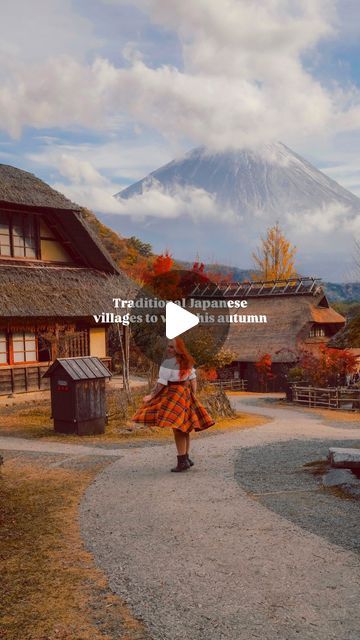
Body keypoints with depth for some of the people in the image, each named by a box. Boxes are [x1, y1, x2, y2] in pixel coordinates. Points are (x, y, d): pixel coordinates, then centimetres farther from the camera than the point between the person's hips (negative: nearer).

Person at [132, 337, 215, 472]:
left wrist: (152, 395, -5)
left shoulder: (168, 363, -13)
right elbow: (193, 379, 15)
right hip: (186, 394, 9)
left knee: (177, 428, -10)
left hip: (173, 395, -9)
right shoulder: (187, 361, 12)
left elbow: (162, 383, -14)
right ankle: (186, 458, 23)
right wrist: (193, 395, 17)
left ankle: (182, 461, -13)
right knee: (184, 428, 15)